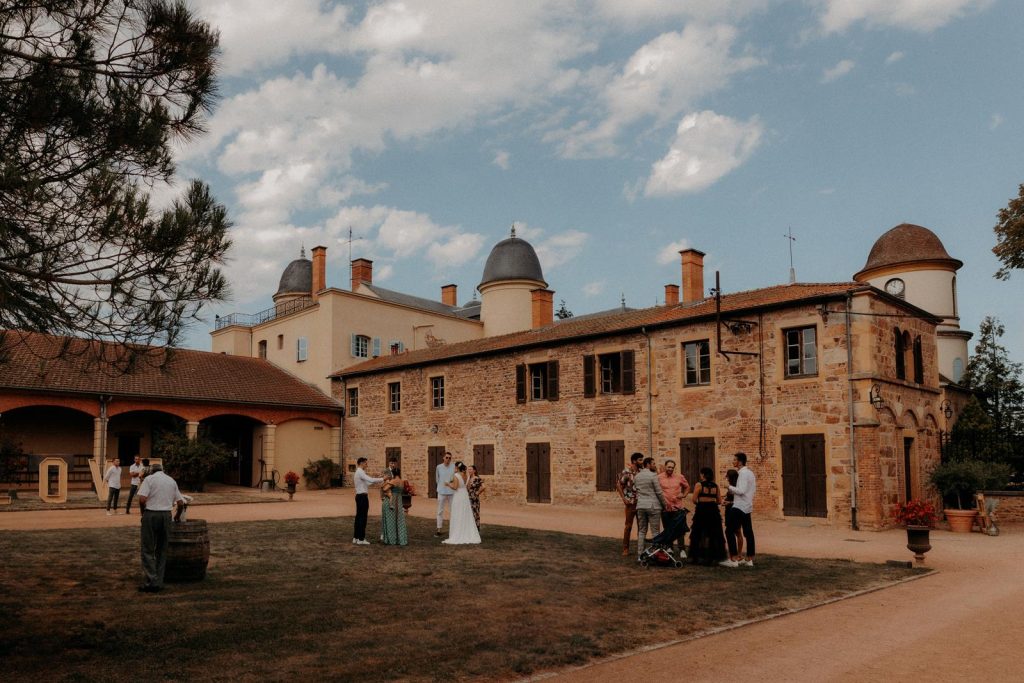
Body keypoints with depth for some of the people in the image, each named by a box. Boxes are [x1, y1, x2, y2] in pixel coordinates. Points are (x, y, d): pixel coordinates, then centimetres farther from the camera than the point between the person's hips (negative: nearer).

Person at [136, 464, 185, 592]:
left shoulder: (149, 479, -1)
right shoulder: (172, 481, 13)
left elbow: (142, 499, -13)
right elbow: (180, 502, 13)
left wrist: (143, 512, 3)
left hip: (151, 515, -4)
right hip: (166, 515, 4)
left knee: (148, 550, 2)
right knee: (162, 550, 11)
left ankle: (151, 582, -2)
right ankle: (159, 583, 12)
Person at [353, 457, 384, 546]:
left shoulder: (359, 472, 17)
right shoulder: (361, 472, -15)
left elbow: (366, 483, 19)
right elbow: (371, 480, -26)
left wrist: (377, 480, 10)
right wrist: (382, 479, -16)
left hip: (359, 496, 10)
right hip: (363, 497, -10)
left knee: (358, 517, 13)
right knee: (363, 517, -5)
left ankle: (355, 538, 18)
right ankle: (361, 539, -2)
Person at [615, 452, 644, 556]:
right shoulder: (627, 472, -8)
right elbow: (618, 485, -7)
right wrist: (624, 499, -12)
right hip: (631, 503, -5)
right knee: (628, 526, 0)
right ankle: (625, 548, 8)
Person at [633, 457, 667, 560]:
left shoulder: (636, 476, 8)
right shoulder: (653, 475, -11)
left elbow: (636, 490, 11)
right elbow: (659, 492, -9)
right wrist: (664, 505, 2)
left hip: (640, 506, 6)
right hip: (653, 506, -6)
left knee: (641, 531, 11)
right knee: (655, 532, 1)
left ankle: (640, 555, 11)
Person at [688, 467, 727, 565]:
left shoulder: (699, 485, -7)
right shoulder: (715, 486, 5)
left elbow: (694, 500, -11)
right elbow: (719, 501, 7)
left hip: (701, 511, -3)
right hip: (713, 511, 3)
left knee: (698, 535, 8)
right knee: (714, 535, 10)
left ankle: (696, 557, 12)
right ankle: (713, 557, 11)